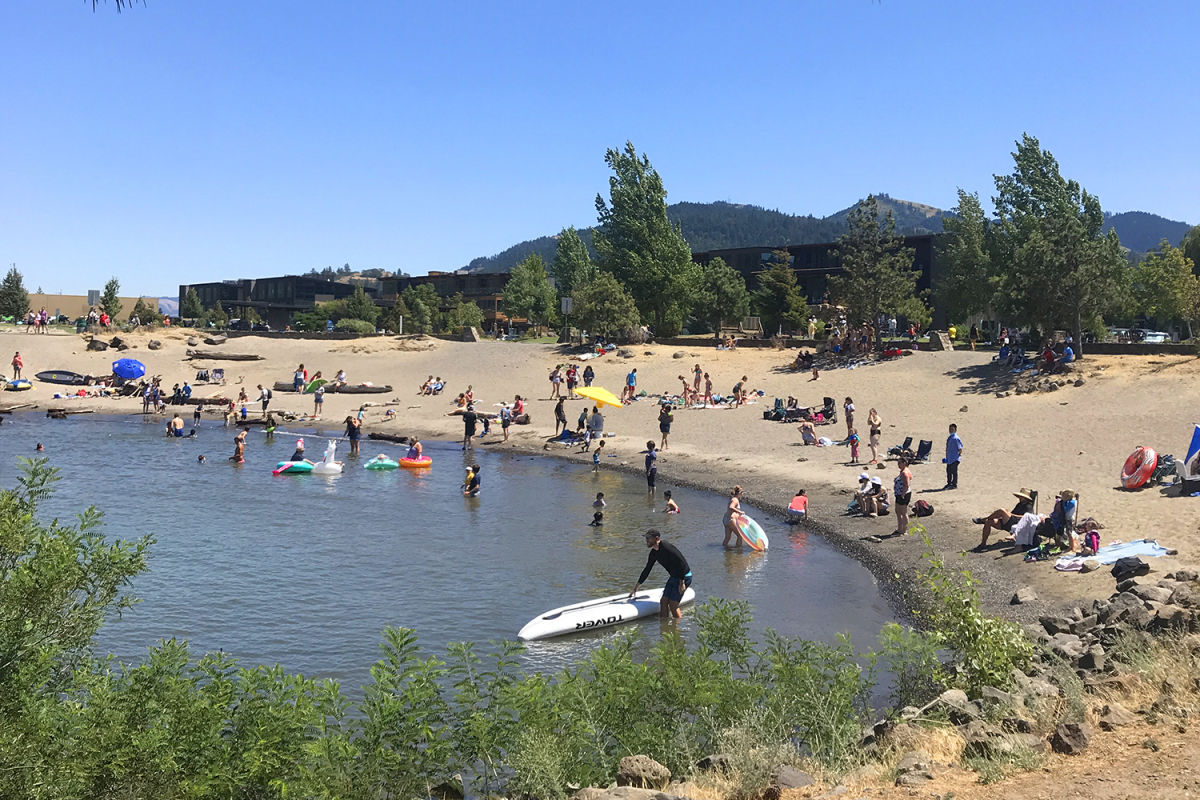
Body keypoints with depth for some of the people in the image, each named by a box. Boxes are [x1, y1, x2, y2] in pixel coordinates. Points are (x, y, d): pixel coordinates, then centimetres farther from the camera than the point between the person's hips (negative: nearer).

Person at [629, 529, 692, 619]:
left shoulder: (666, 548, -25)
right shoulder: (654, 553, 5)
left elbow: (682, 563, -25)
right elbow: (647, 570, 15)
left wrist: (682, 583, -23)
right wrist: (636, 586, 19)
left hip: (684, 577, -9)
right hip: (673, 577, 9)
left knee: (673, 604, -7)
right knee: (664, 601, 6)